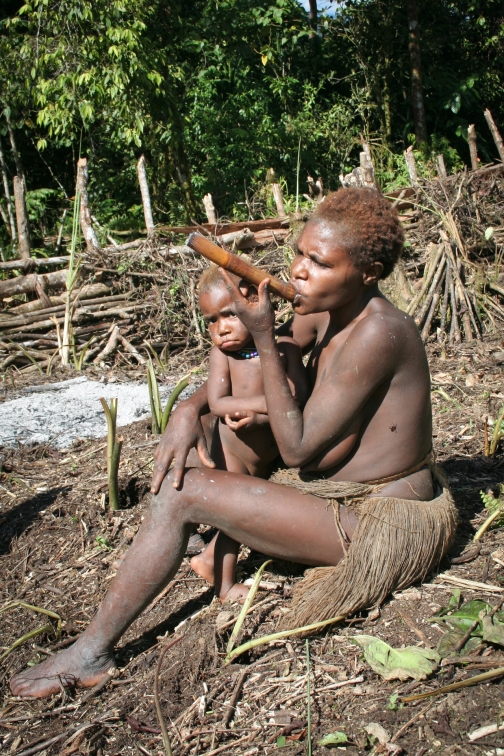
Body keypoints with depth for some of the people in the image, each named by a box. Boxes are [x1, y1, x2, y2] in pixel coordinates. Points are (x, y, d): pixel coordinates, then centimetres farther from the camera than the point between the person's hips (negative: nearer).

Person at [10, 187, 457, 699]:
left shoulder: (377, 333, -25)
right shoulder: (323, 312, 1)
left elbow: (296, 449, -23)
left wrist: (264, 338, -23)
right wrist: (190, 408, -9)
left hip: (381, 527, -10)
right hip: (356, 498, 10)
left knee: (183, 493, -17)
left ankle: (91, 653, -3)